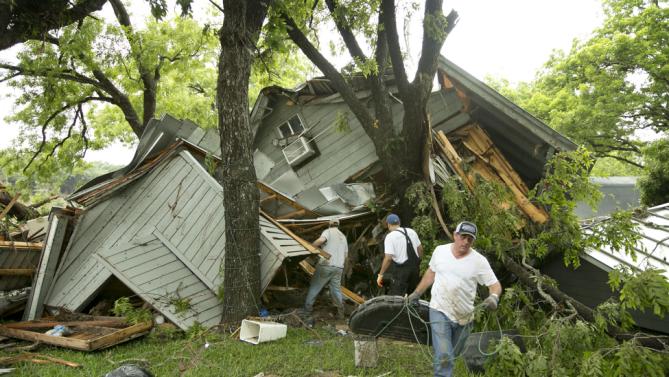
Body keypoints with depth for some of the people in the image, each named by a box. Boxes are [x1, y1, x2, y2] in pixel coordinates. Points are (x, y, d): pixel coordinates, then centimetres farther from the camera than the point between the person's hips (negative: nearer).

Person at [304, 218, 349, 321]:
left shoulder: (328, 231, 1)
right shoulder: (343, 236, 21)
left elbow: (321, 240, -21)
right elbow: (346, 254, 23)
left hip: (326, 265, -5)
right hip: (339, 267, 5)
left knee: (314, 287, 4)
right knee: (336, 289, 11)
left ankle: (307, 311, 6)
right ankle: (341, 313, 9)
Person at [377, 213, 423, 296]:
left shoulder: (390, 236, -12)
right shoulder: (411, 231, 7)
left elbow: (388, 258, -18)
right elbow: (420, 249, 12)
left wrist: (380, 274, -11)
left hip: (402, 269, -7)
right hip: (415, 266, 7)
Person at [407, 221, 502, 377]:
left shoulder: (479, 261, -8)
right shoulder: (440, 251, -2)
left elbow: (495, 284, -7)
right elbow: (431, 273, 13)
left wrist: (493, 297, -29)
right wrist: (417, 293, 16)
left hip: (463, 316, 1)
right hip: (440, 311, -1)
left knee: (452, 355, 18)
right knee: (444, 357, -14)